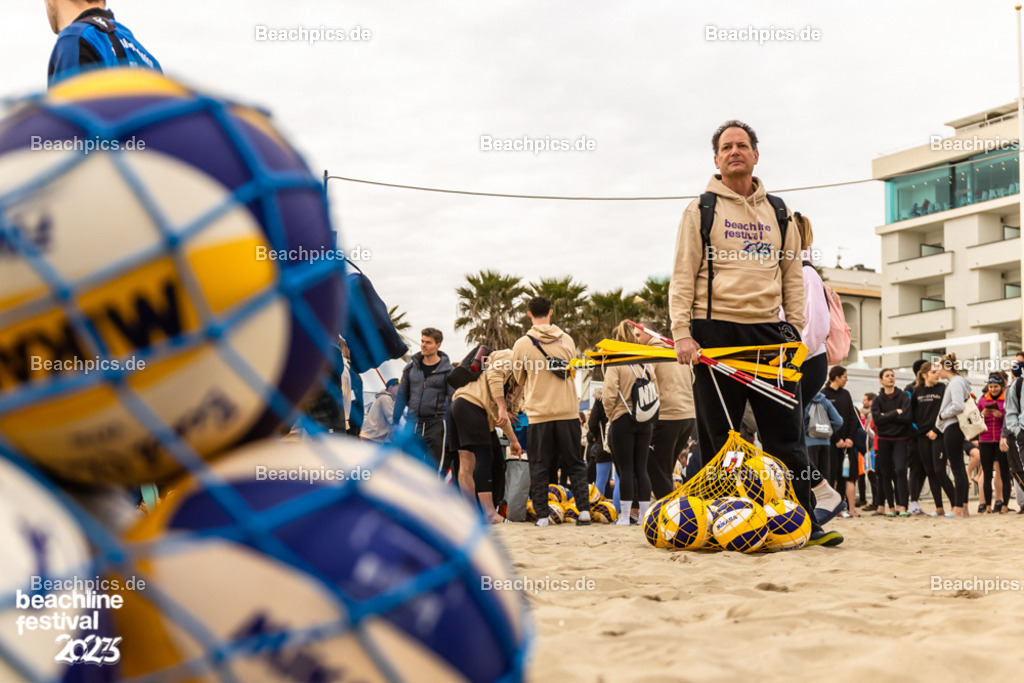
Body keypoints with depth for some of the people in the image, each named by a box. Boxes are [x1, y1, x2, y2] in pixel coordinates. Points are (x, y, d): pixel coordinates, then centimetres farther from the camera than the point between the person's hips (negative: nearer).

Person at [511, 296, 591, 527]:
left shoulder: (522, 344, -4)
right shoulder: (567, 341, 3)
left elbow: (519, 379, 10)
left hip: (539, 413, -2)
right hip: (568, 411, 2)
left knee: (539, 467, 6)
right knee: (574, 464, 10)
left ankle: (542, 515, 3)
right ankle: (584, 510, 3)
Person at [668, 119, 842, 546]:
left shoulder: (778, 213, 17)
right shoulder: (701, 211, 7)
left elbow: (793, 276, 17)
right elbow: (683, 277, 1)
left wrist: (795, 330, 6)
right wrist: (682, 333, -10)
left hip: (768, 332, 3)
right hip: (715, 332, -3)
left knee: (786, 433, -1)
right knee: (718, 436, 0)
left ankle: (805, 522, -2)